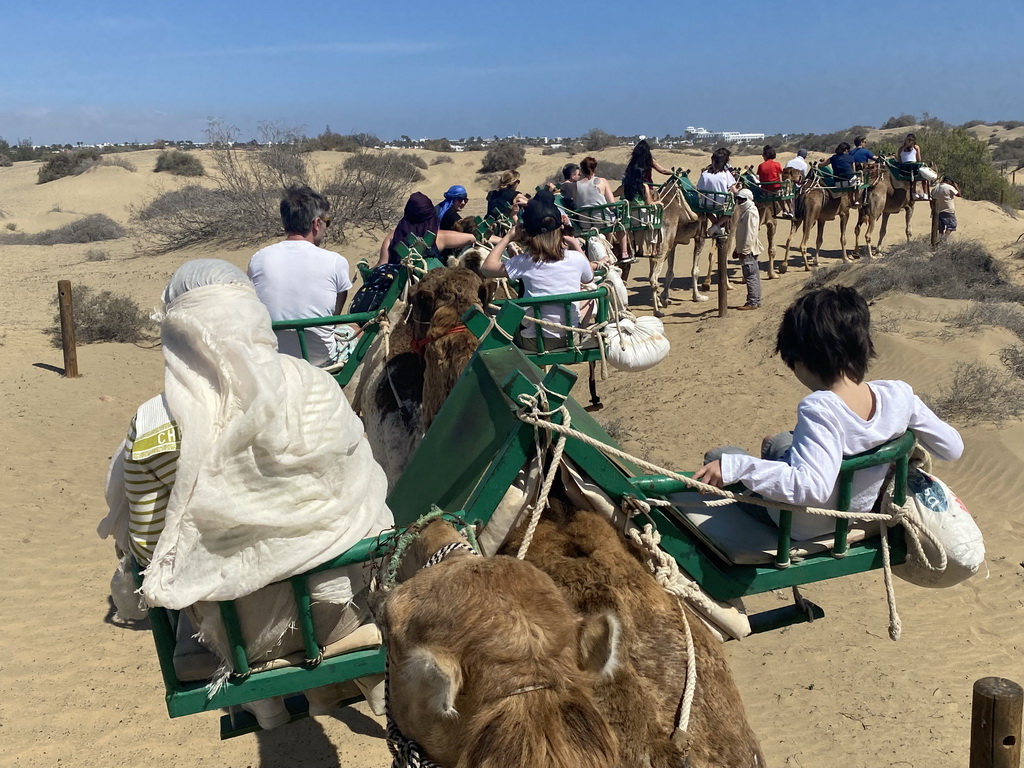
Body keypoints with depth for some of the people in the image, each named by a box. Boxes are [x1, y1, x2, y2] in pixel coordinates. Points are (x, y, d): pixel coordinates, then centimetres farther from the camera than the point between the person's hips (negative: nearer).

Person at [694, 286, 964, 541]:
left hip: (801, 527, -6)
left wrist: (735, 467, -47)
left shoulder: (820, 409, -39)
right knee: (777, 441, 32)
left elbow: (813, 488, -50)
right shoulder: (899, 395, -22)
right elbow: (952, 448, -11)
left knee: (718, 456, 18)